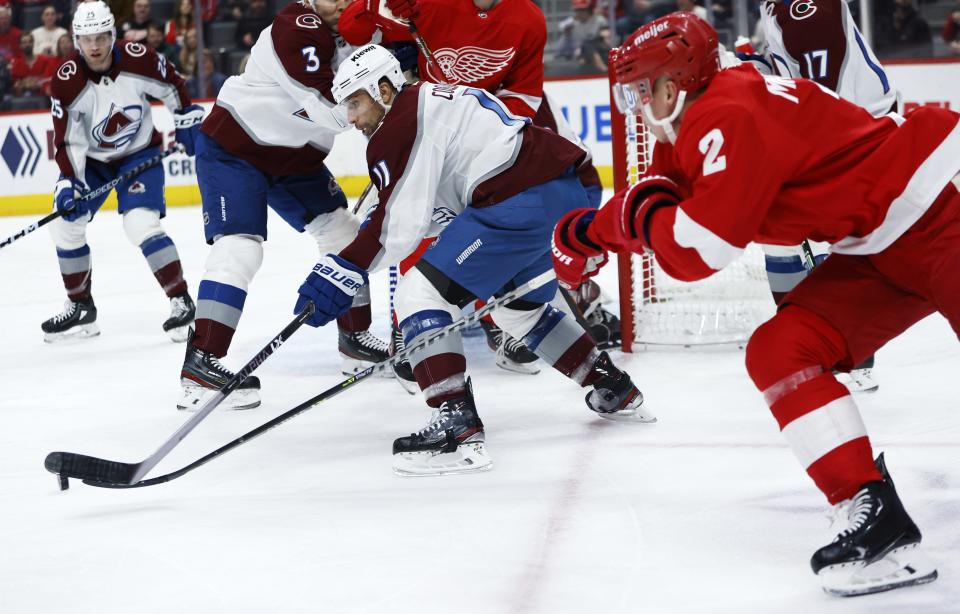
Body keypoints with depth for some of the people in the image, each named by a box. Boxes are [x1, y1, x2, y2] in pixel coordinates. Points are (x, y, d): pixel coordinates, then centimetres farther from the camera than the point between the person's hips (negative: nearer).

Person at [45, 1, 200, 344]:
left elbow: (172, 86, -1)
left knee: (141, 224, -22)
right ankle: (80, 309, 14)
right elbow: (67, 141, -18)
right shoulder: (66, 81, -21)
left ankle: (181, 301, -12)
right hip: (91, 159, 3)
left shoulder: (139, 61, -23)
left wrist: (188, 120, 1)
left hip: (139, 153, -3)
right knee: (65, 224, -3)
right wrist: (68, 183, -28)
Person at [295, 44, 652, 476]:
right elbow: (436, 209, 28)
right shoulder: (436, 98, 27)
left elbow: (402, 223, -11)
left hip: (522, 205, -11)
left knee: (421, 293, -8)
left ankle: (458, 427, -18)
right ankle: (615, 391, 41)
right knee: (520, 310, 32)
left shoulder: (400, 124, -3)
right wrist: (382, 219, 17)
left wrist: (346, 269, -8)